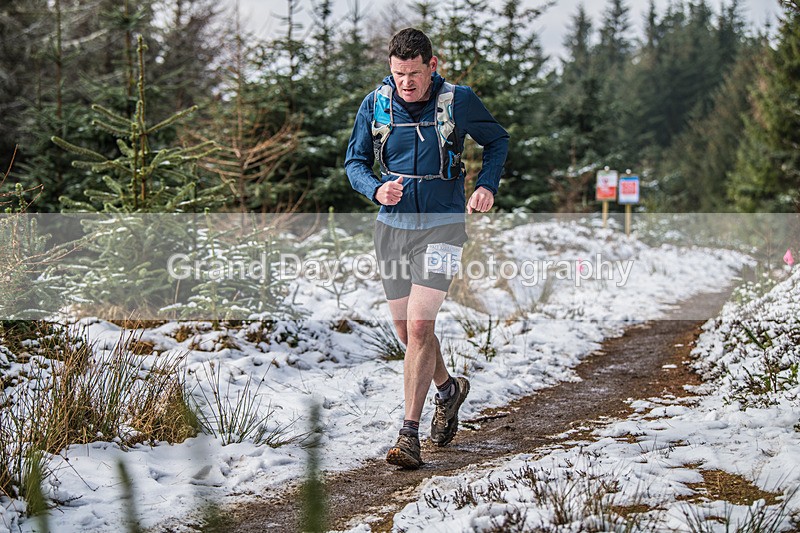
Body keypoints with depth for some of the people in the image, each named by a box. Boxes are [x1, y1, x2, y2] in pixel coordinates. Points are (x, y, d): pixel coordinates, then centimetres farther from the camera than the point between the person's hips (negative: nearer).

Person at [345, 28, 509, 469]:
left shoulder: (458, 101, -8)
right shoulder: (375, 105, -3)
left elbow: (497, 140, 8)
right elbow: (355, 162, 5)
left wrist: (487, 185, -8)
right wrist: (376, 189, -17)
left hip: (442, 225, -4)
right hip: (392, 224, 4)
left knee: (420, 324, -16)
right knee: (405, 329, 11)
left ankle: (409, 433, -12)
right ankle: (448, 387, 40)